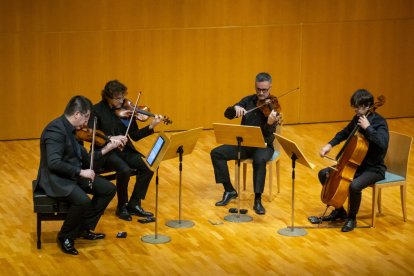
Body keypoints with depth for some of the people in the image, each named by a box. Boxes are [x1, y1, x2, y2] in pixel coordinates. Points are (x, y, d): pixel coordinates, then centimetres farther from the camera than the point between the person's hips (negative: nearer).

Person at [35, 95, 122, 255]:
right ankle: (65, 237, -9)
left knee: (109, 189, 1)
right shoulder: (55, 129, -20)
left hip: (74, 175, 10)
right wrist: (80, 172, -27)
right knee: (83, 201, -33)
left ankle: (84, 228, 11)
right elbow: (54, 163, -29)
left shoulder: (71, 130, 10)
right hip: (56, 179, -10)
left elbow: (84, 159, 13)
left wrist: (105, 150, 7)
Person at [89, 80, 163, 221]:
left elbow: (135, 135, 6)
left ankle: (134, 204, -4)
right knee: (124, 170, -33)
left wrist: (151, 127, -10)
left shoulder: (125, 109, 6)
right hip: (106, 152, -5)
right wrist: (111, 138, -28)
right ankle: (122, 207, -9)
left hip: (124, 150, 5)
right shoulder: (97, 110, -7)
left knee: (148, 167, -19)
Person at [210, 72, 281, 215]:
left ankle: (258, 200, -26)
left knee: (260, 160, -38)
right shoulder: (248, 101, 5)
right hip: (244, 143, 5)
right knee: (216, 153, -14)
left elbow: (267, 134, -21)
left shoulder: (272, 106, -9)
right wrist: (236, 108, -23)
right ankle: (229, 191, -4)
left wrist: (270, 123, -44)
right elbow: (227, 114, -1)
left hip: (263, 145, -5)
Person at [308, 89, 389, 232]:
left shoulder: (379, 122, -18)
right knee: (324, 174, 4)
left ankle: (352, 218, -8)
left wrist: (368, 127, -32)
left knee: (354, 186, -35)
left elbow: (383, 143, -37)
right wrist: (330, 144, 8)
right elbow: (345, 133, 23)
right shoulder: (357, 118, 3)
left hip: (374, 168, -8)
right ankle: (339, 211, 16)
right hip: (356, 163, 8)